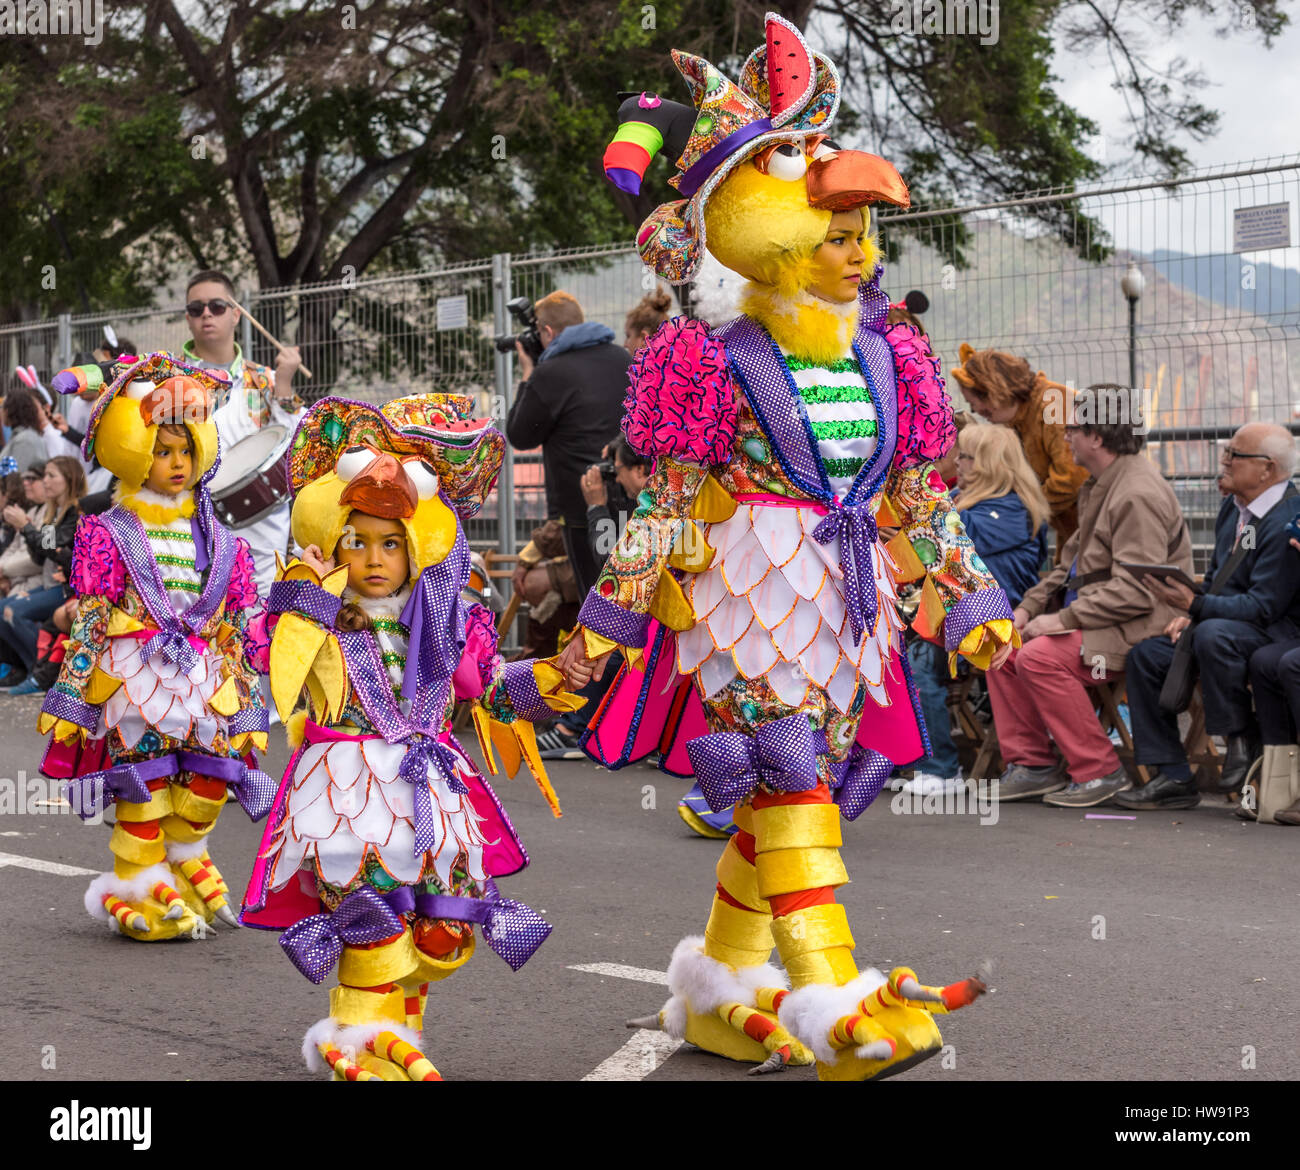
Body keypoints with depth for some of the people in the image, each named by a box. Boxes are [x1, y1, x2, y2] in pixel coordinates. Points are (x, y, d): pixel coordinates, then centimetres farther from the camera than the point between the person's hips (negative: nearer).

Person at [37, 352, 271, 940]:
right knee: (144, 786, -2)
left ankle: (184, 857, 25)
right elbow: (86, 624, -2)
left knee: (211, 779, -3)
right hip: (135, 677, -4)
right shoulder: (108, 534, -1)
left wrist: (247, 705, 11)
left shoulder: (219, 541, 10)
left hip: (204, 681, 4)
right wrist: (71, 698, -6)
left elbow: (241, 629, 13)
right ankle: (140, 888, 15)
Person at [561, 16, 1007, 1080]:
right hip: (752, 593, -6)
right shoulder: (728, 368, -7)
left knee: (783, 796, 10)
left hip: (847, 603, 6)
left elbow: (921, 497, 16)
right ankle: (835, 1010, -21)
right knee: (792, 778, -16)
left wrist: (968, 597, 14)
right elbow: (668, 503, -4)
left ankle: (717, 989, 24)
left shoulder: (886, 358, 10)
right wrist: (608, 617, -5)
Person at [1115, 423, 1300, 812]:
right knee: (1146, 654, -4)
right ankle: (1173, 778, -3)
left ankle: (1242, 737, -15)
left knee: (1213, 635, -38)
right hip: (1223, 624, 10)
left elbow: (1263, 607, -24)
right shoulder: (1234, 506, 10)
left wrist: (1196, 606, -29)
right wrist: (1189, 613, 2)